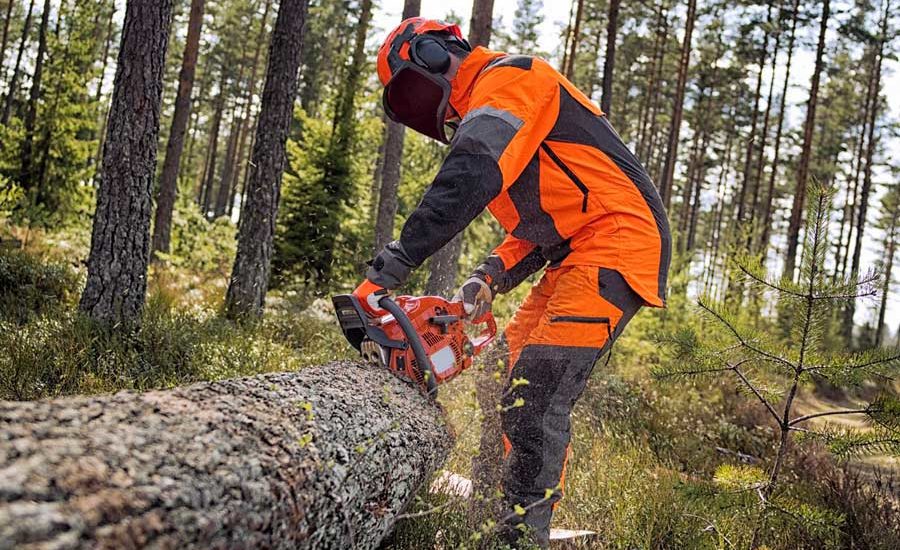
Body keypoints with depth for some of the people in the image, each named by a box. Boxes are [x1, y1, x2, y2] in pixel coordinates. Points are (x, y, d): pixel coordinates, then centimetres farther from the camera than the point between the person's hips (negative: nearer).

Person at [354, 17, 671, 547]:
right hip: (574, 259, 11)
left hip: (617, 244, -11)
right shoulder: (488, 112, 24)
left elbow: (464, 185, -26)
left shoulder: (506, 77, -8)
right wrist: (490, 279, 6)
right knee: (511, 368, 10)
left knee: (537, 394, -17)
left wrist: (387, 270, -28)